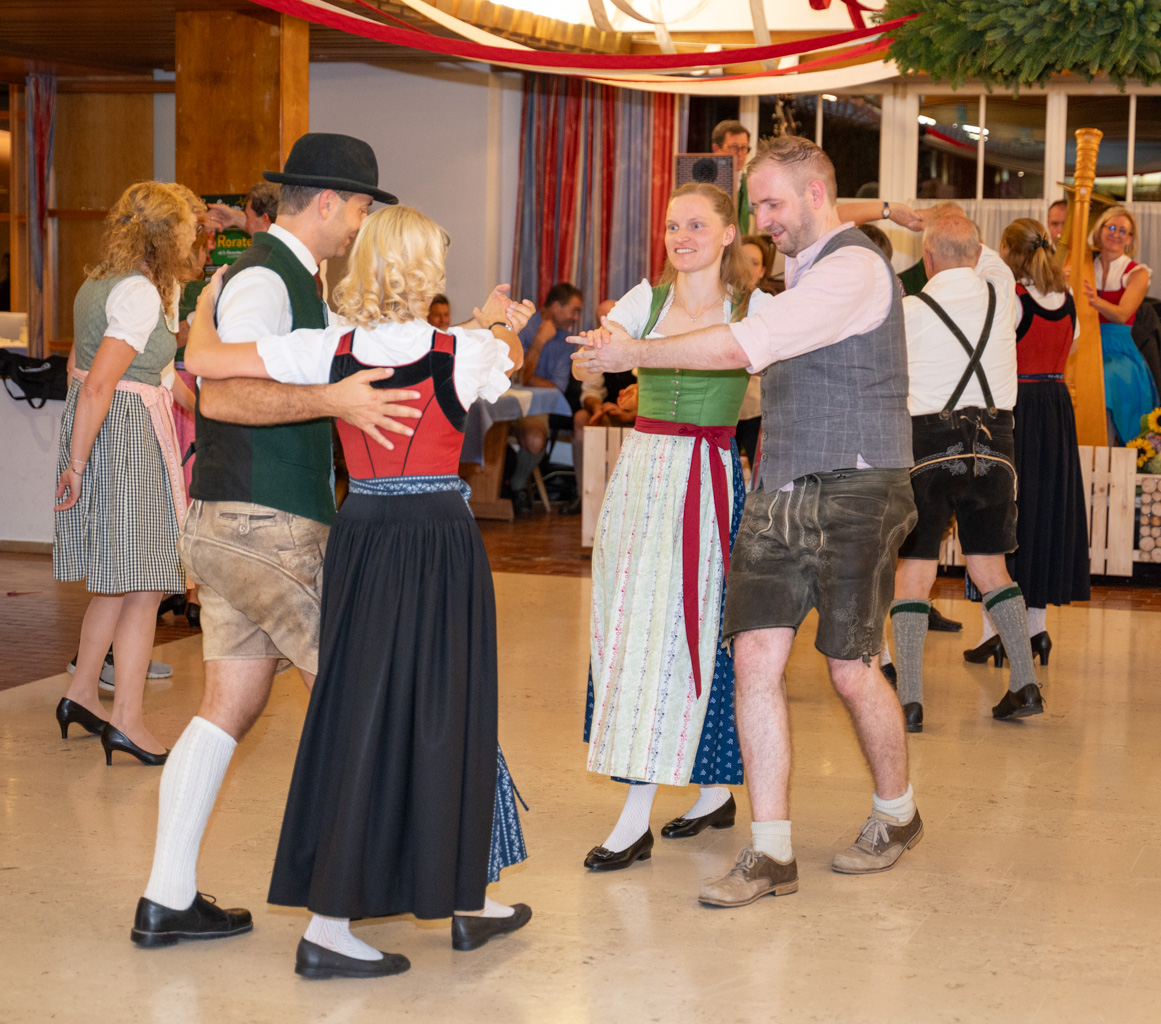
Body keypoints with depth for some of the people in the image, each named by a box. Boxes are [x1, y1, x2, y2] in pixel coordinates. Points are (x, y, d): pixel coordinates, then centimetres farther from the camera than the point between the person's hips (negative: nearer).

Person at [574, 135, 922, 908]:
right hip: (780, 491, 8)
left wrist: (635, 353, -12)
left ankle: (897, 816, 27)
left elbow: (743, 346, -20)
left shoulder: (853, 268, -14)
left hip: (853, 495, -8)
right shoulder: (802, 273, 17)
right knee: (757, 657, -3)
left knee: (851, 669, 1)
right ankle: (771, 854, 2)